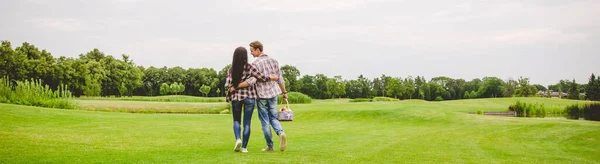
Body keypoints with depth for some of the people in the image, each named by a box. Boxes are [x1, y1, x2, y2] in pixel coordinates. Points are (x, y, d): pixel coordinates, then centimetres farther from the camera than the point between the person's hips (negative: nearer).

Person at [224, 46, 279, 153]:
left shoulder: (231, 70, -4)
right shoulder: (249, 68, -9)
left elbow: (227, 85, -9)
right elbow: (263, 78, -6)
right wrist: (274, 78, 11)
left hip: (236, 97, 1)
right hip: (249, 97, -1)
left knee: (236, 120, 16)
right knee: (247, 123, 7)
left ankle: (238, 139, -9)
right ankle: (244, 147, 6)